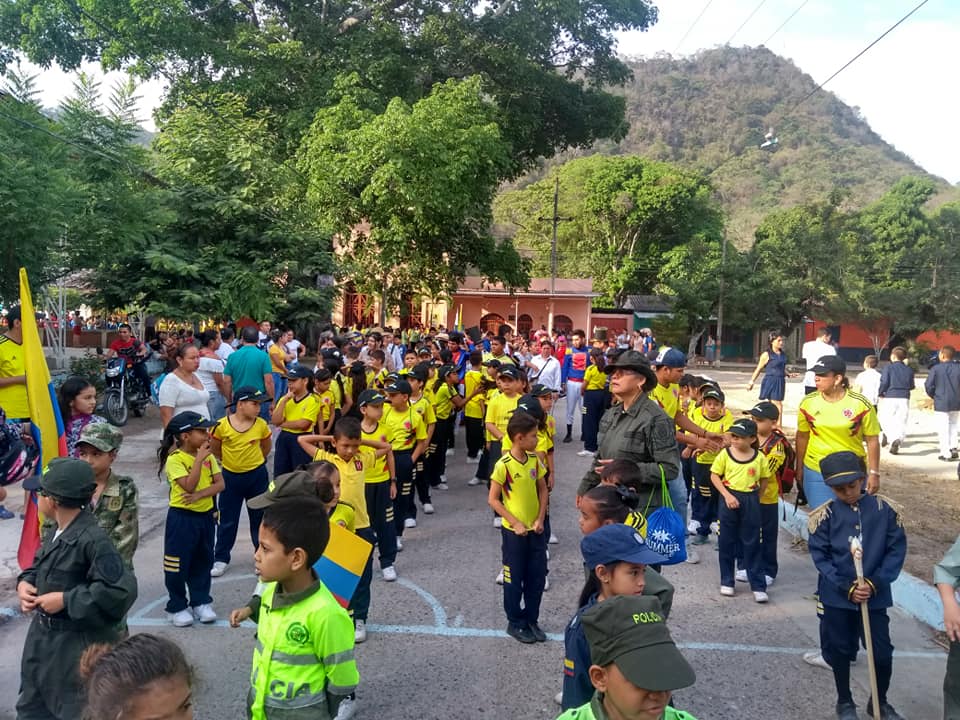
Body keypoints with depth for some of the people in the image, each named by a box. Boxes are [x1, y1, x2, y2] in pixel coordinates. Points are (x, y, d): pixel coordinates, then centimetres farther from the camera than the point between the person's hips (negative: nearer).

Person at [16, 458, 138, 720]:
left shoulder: (93, 539, -28)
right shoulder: (55, 532, 1)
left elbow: (121, 589, -32)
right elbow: (39, 566, 19)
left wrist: (65, 600, -26)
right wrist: (24, 582, -4)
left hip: (78, 645, -9)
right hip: (42, 635, 9)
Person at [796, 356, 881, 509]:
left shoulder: (861, 404, -10)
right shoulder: (808, 403, -4)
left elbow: (872, 440, -3)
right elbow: (802, 436, 6)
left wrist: (874, 473, -4)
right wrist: (799, 468, 11)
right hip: (815, 473, 1)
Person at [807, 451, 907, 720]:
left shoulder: (885, 509, -6)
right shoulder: (824, 515, -9)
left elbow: (897, 549, -4)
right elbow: (820, 556, -7)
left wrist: (875, 583, -13)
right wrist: (847, 587, -16)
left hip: (876, 595, 1)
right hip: (836, 596, 0)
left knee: (883, 652, 7)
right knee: (840, 650, 12)